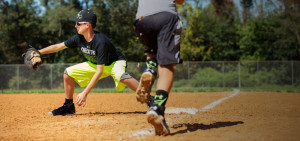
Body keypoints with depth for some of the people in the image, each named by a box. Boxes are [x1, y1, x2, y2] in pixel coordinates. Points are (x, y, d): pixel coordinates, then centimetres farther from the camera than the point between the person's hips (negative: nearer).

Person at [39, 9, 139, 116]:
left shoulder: (100, 42, -35)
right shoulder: (79, 38, -15)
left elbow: (99, 71, -35)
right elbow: (58, 46, 0)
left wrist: (85, 93, -37)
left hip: (114, 63, -7)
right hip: (94, 64, 7)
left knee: (121, 76, -41)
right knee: (68, 73, -1)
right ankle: (68, 106, 12)